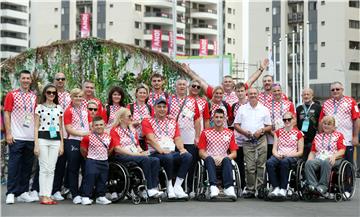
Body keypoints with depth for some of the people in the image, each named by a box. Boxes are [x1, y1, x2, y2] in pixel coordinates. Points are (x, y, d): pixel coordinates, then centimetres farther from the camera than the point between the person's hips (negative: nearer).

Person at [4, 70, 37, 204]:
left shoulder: (34, 97, 13)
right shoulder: (12, 95, 1)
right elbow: (6, 114, -2)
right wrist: (8, 133, -10)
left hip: (31, 137, 4)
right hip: (16, 137, -4)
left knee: (27, 166, 8)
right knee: (14, 165, -4)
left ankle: (23, 193, 16)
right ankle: (11, 193, 0)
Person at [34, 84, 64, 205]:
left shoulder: (59, 108, 12)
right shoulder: (40, 107, 3)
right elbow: (36, 127, 1)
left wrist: (62, 144, 9)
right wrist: (36, 144, -7)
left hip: (55, 139, 3)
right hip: (43, 138, -3)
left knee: (51, 169, 3)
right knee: (44, 168, -5)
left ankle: (48, 195, 6)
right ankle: (43, 196, -1)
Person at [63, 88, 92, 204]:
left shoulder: (85, 110, 15)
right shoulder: (69, 111, -2)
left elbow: (91, 125, 18)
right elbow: (69, 128, -10)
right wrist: (83, 133, -18)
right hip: (73, 142, -5)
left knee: (86, 169, 7)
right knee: (73, 169, 1)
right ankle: (75, 195, 6)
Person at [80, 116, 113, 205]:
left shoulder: (108, 137, 3)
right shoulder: (88, 137, -13)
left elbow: (110, 149, 18)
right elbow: (83, 149, -4)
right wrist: (88, 157, 6)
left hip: (104, 162, 5)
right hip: (92, 161, -5)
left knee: (103, 180, 11)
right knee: (89, 179, -7)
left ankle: (101, 197, 21)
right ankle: (85, 197, -2)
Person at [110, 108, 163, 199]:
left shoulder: (133, 130, 25)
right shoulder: (115, 131, 2)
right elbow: (118, 149, -10)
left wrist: (141, 152, -1)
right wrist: (136, 154, -17)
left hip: (136, 155, 7)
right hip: (122, 157, -7)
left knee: (155, 160, -21)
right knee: (145, 159, -33)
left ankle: (154, 187, -29)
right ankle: (150, 189, -33)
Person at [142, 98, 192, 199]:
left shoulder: (172, 122, 25)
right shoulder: (147, 122, 9)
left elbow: (177, 138, 14)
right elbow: (151, 138, -6)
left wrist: (181, 148, -8)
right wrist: (161, 150, -22)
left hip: (172, 152, 5)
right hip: (155, 153, -4)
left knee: (188, 156, -25)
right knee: (168, 157, -37)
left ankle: (177, 186, -21)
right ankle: (169, 186, -20)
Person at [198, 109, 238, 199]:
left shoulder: (230, 133, 14)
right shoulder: (206, 133, 11)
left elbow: (234, 153, 7)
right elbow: (201, 152, 5)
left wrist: (222, 158, -12)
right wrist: (213, 158, -14)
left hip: (223, 160, 1)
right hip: (210, 161, -1)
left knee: (227, 160, -33)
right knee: (209, 159, -35)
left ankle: (229, 187, -47)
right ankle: (213, 187, -49)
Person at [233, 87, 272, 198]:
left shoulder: (264, 109, 11)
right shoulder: (242, 109, 11)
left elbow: (269, 127, 10)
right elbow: (236, 125, 9)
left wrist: (261, 131, -9)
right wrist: (245, 132, -8)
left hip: (261, 140, 0)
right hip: (247, 141, 0)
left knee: (261, 165, -3)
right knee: (250, 167, -3)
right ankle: (250, 189, 3)